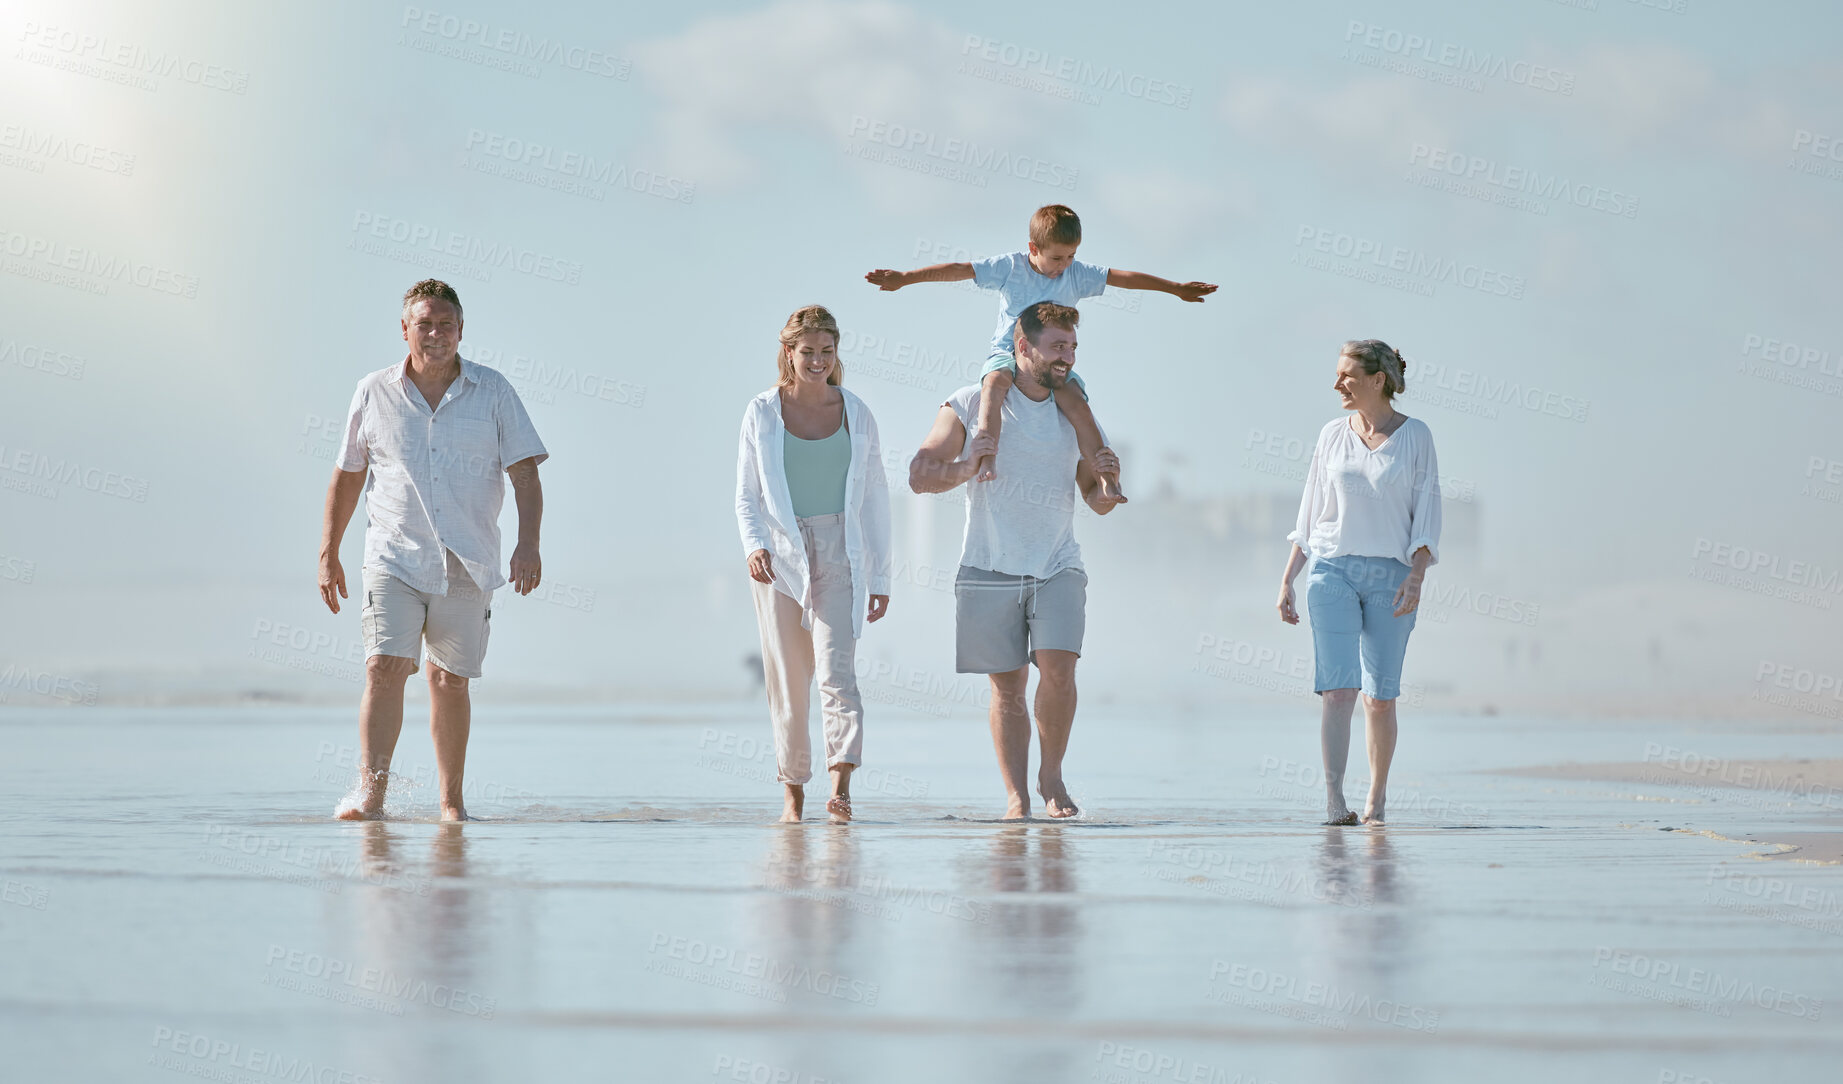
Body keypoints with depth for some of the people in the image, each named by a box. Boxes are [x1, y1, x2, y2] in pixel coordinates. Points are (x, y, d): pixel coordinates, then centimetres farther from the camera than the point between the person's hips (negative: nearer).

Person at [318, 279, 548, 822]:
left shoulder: (493, 392, 3)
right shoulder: (374, 393, 5)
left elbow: (525, 471, 0)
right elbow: (347, 475, 13)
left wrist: (528, 542, -13)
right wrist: (328, 553, 11)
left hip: (467, 566, 1)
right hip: (394, 557, 0)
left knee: (450, 681, 6)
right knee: (385, 668, -16)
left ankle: (451, 801, 17)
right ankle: (370, 793, -19)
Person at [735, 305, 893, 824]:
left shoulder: (856, 415, 7)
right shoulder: (762, 412, 4)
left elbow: (875, 500, 12)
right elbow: (746, 495, 4)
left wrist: (880, 576, 10)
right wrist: (754, 545, -16)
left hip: (839, 555, 0)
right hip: (780, 556, 0)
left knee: (836, 670, -16)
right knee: (788, 680, 2)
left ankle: (841, 789, -25)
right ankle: (793, 791, 12)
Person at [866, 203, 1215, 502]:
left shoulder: (1077, 274, 4)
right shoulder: (1010, 267, -3)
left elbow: (1123, 277, 8)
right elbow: (959, 270, -7)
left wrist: (1177, 288, 12)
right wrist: (904, 278, -10)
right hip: (1008, 352, -2)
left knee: (1077, 403, -25)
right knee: (995, 382, -36)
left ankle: (1106, 478, -22)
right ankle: (985, 459, -46)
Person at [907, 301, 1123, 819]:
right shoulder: (970, 405, -1)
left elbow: (1099, 502, 12)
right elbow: (920, 475, -3)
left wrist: (1107, 481, -11)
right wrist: (967, 466, -21)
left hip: (1057, 568, 1)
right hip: (991, 569, -1)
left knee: (1058, 669, -16)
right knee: (1008, 685, 1)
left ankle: (1052, 775, 3)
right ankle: (1016, 796, 8)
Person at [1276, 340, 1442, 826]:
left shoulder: (1416, 436, 2)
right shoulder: (1333, 435, 9)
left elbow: (1426, 513, 0)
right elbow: (1310, 514, 13)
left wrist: (1416, 577, -12)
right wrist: (1287, 579, 9)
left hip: (1390, 575, -1)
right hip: (1331, 568, 1)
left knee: (1380, 698, 0)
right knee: (1338, 687, -13)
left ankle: (1377, 799, 17)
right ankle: (1334, 799, -20)